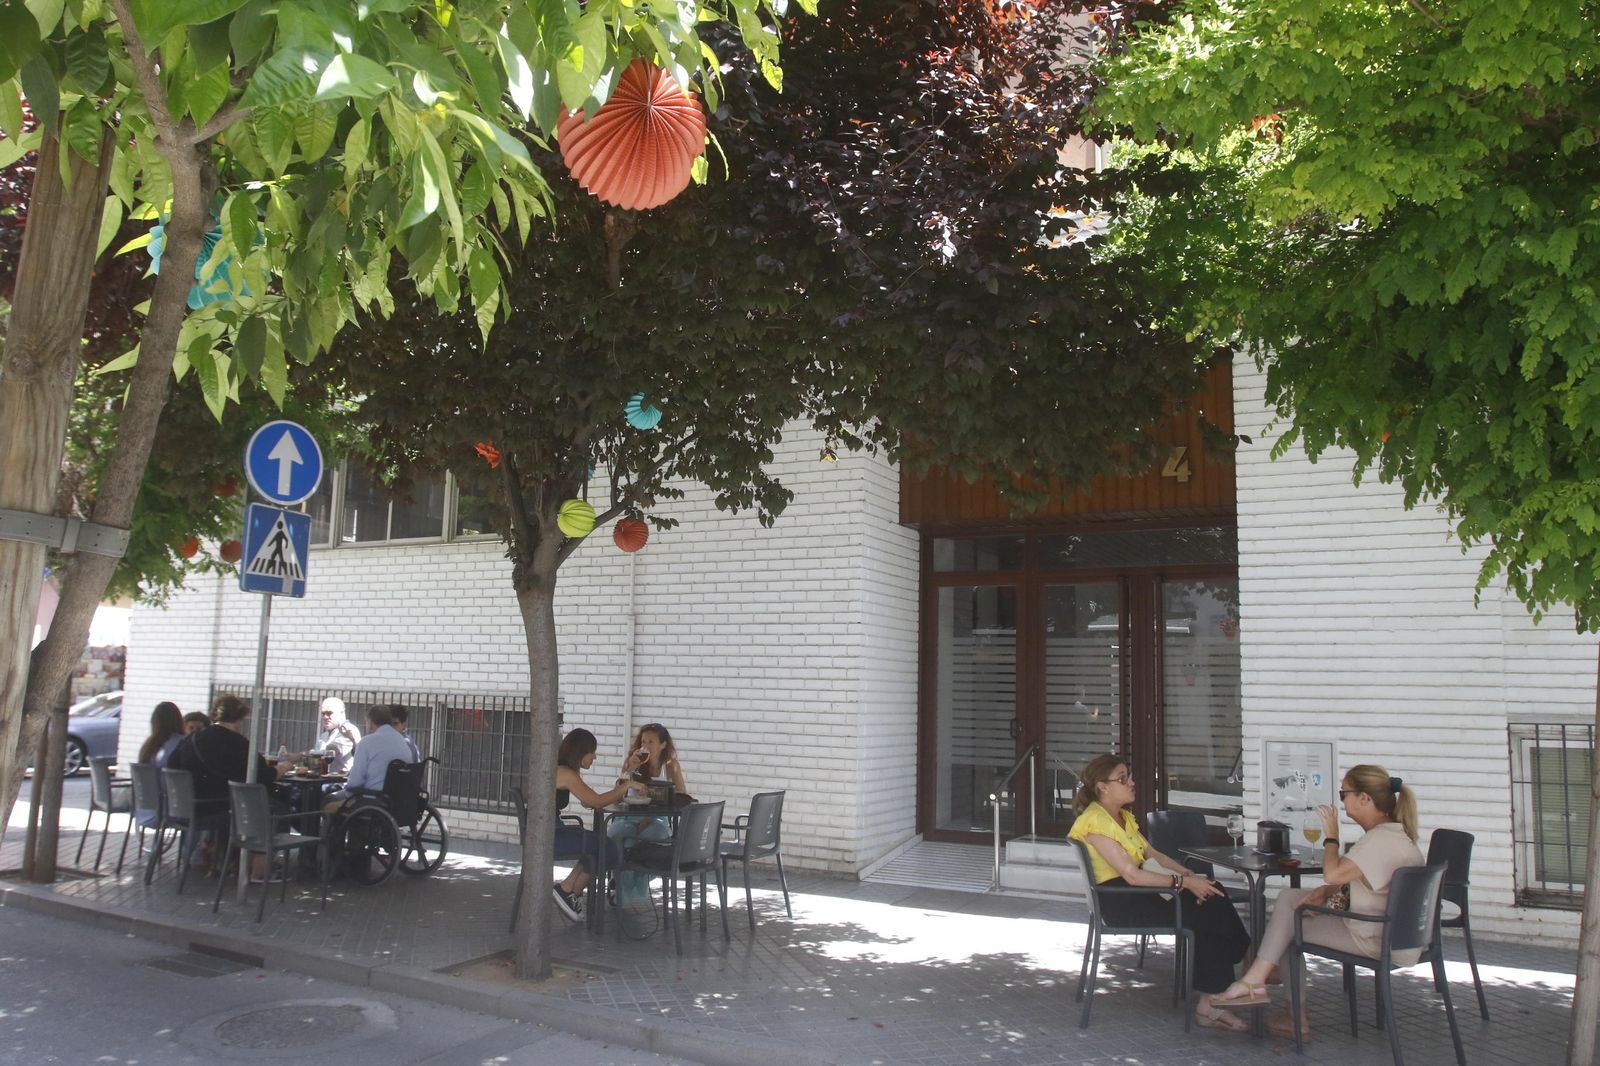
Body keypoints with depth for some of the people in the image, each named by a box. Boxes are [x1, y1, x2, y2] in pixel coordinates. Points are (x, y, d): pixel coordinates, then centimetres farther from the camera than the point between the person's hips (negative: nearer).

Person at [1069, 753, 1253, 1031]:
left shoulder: (1124, 816, 17)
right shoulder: (1095, 822, -15)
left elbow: (1152, 855, 12)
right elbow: (1131, 874, -21)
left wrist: (1190, 875, -4)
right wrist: (1184, 882, -18)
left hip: (1137, 892, 9)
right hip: (1118, 901, -9)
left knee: (1211, 893, -12)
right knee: (1206, 916, -18)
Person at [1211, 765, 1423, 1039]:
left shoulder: (1383, 840, -24)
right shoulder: (1388, 833, 10)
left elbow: (1333, 874, -31)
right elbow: (1348, 878, 17)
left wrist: (1331, 836, -14)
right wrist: (1324, 891, 1)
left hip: (1380, 941, -10)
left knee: (1290, 930, 1)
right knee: (1289, 896, 8)